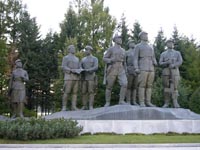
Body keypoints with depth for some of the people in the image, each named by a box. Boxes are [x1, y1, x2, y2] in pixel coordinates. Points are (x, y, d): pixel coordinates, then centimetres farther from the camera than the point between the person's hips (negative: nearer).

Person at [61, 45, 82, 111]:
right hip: (69, 77, -6)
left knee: (75, 92, -2)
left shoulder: (77, 59, 21)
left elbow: (79, 68, 16)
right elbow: (63, 67, -10)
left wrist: (80, 71, -9)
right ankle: (64, 107, -3)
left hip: (76, 77, 6)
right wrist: (71, 70, -23)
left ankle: (74, 107, -4)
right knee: (67, 92, -9)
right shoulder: (65, 58, 2)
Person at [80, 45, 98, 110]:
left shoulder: (95, 59, 4)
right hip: (84, 78, 4)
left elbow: (95, 68, -11)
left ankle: (91, 106, -12)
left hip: (91, 77, -4)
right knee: (84, 92, -1)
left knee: (91, 92, -10)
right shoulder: (83, 59, 18)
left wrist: (87, 70, -23)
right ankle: (84, 106, 4)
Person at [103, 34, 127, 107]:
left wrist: (125, 71, 17)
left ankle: (121, 101, -10)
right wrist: (111, 60, -18)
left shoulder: (123, 50, 19)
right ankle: (107, 103, 10)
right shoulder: (111, 49, 4)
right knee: (109, 86, -1)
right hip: (112, 70, -3)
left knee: (124, 84, -17)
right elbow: (104, 58, 1)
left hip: (121, 70, 4)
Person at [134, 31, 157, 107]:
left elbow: (153, 58, 20)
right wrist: (136, 68, -17)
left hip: (151, 69, 5)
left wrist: (155, 63, -3)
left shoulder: (151, 47, 22)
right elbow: (135, 58, -3)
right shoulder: (138, 46, 5)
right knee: (142, 85, -10)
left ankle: (148, 102, 3)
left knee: (149, 86, 2)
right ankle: (142, 103, -8)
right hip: (142, 69, -5)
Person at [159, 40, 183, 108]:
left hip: (175, 71, -1)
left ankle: (175, 103, -15)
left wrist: (173, 65, -19)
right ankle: (166, 103, 1)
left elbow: (180, 61, 0)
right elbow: (160, 63, 3)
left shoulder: (177, 53, 13)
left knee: (174, 87, -11)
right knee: (166, 87, -3)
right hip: (166, 71, 1)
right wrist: (167, 63, -17)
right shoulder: (163, 54, 14)